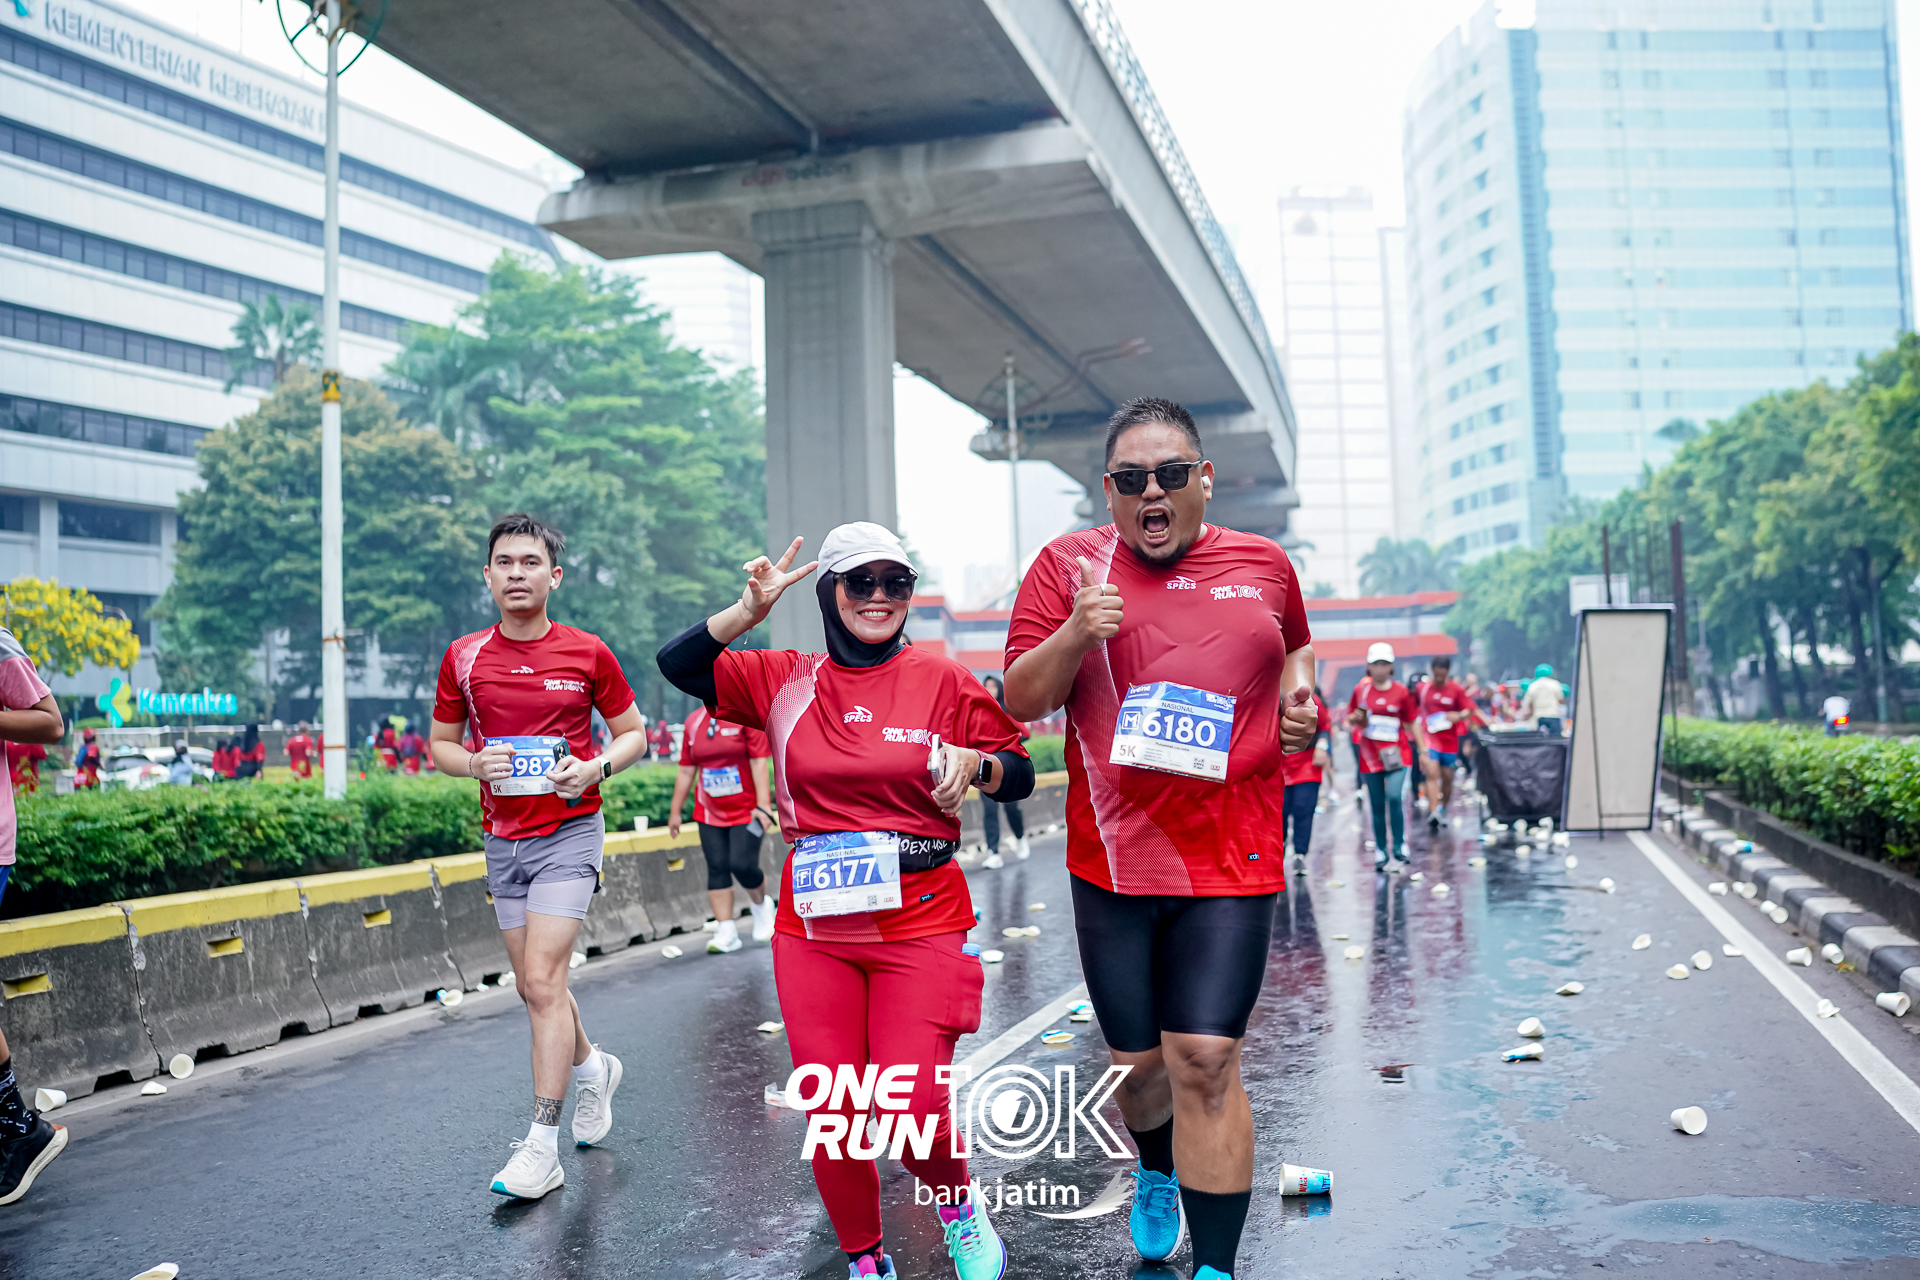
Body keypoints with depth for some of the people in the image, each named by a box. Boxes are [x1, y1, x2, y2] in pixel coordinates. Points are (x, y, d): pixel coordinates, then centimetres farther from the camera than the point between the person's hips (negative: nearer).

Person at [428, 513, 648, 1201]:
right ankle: (592, 1065, 41)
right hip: (503, 839, 4)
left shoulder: (588, 653, -4)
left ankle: (541, 1146, -6)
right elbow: (441, 744, 12)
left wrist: (597, 767, -14)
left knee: (542, 979, -12)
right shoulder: (463, 657, 3)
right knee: (533, 985, 12)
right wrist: (476, 763, -10)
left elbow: (632, 732, 6)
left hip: (569, 834, -4)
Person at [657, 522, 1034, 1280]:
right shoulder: (784, 682, 5)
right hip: (814, 931, 2)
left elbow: (1019, 775, 7)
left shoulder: (942, 681, 1)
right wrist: (750, 611, -12)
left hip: (920, 925, -2)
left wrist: (974, 763, -14)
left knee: (911, 1114, -8)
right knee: (832, 1117, 6)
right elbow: (677, 665, 0)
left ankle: (956, 1206, 27)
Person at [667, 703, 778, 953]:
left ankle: (761, 905, 19)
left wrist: (763, 805, -18)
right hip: (710, 812, 5)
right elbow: (686, 771, 12)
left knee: (742, 865, -13)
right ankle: (727, 932, 2)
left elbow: (759, 762, -12)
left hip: (747, 809, -5)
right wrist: (675, 811, 14)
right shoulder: (693, 722, 6)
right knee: (716, 868, -2)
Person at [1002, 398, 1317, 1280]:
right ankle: (1157, 1176, 46)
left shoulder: (1264, 564, 8)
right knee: (1136, 1062, 13)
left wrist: (1300, 692, 6)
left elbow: (1296, 650, 28)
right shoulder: (1070, 563, 2)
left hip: (1231, 859, 0)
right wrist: (1073, 635, -19)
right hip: (1112, 856, 1)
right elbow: (1021, 699, -1)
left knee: (1205, 1062, -9)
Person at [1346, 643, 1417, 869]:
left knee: (1395, 797, -19)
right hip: (1370, 755, 2)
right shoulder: (1360, 690, 4)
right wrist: (1356, 719, -10)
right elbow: (1350, 718, 13)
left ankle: (1399, 846, -8)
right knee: (1377, 805, 5)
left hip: (1396, 753, -2)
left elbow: (1411, 723, 7)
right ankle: (1380, 851, 16)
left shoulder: (1401, 691, 0)